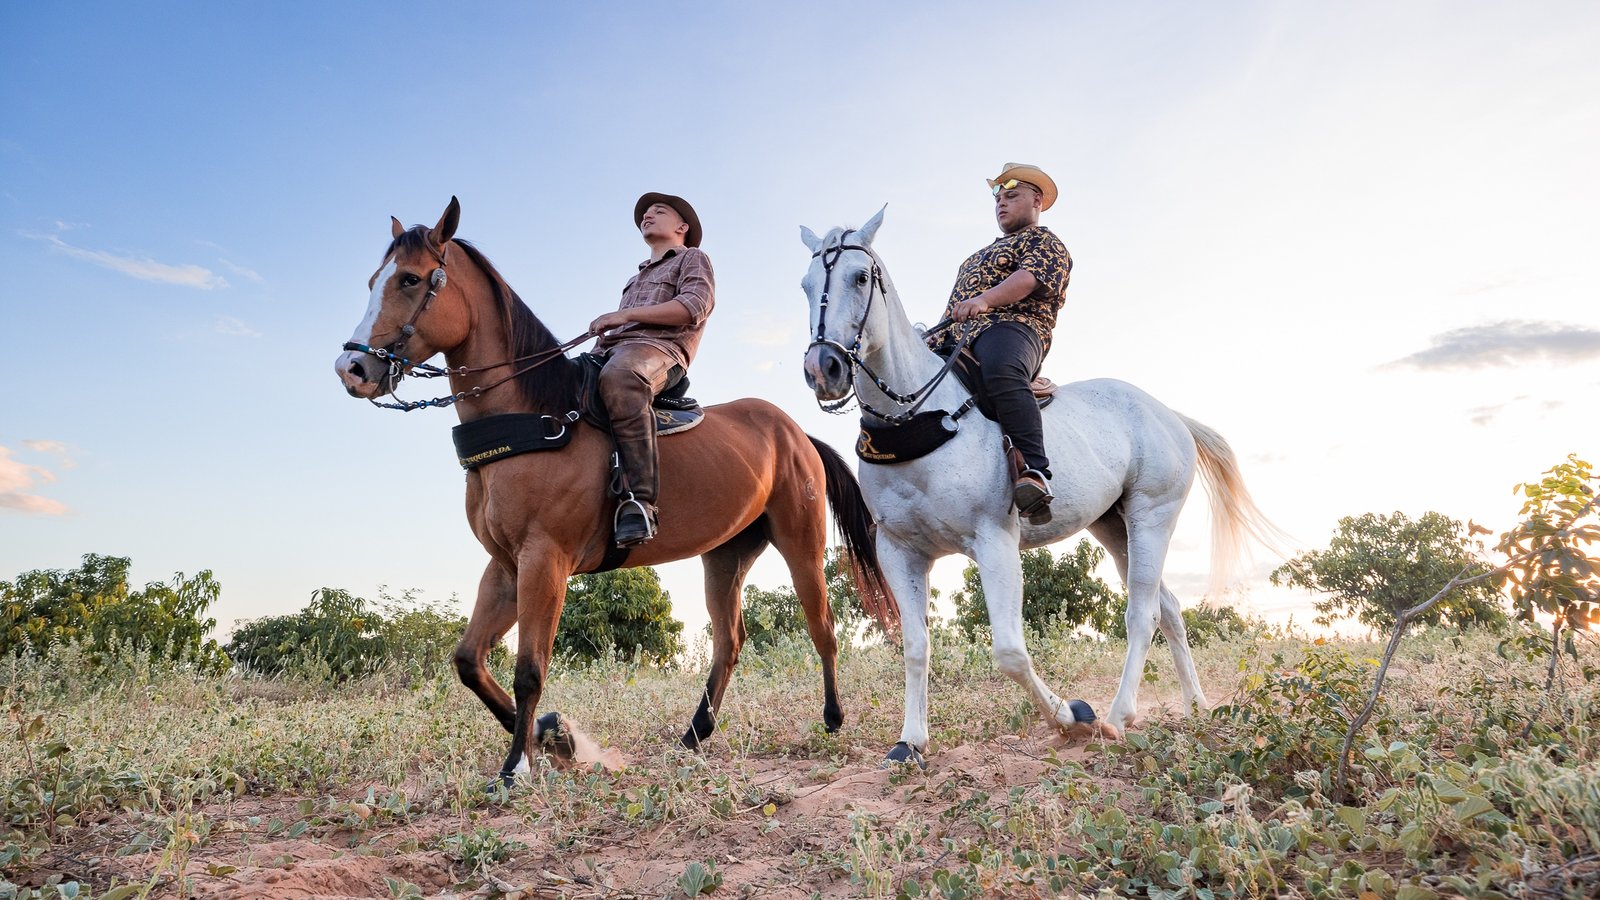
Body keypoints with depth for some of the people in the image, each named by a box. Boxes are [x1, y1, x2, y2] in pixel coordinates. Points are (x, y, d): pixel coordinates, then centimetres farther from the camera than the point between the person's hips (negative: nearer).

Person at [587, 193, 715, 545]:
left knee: (619, 376, -42)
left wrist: (625, 314, -8)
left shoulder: (693, 258, 19)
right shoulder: (636, 279, 40)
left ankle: (639, 501, -48)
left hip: (659, 348, -8)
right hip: (609, 351, 8)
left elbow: (694, 306, -2)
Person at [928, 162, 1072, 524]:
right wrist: (934, 334, 17)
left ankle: (1034, 473, -51)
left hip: (1010, 326, -9)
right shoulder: (985, 254, 39)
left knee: (1001, 372, -42)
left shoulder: (1045, 242, 12)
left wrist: (985, 299, -29)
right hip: (955, 337, 9)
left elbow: (1028, 279, -10)